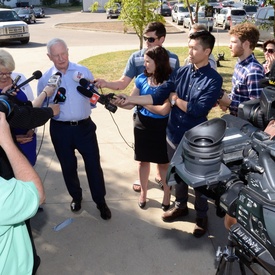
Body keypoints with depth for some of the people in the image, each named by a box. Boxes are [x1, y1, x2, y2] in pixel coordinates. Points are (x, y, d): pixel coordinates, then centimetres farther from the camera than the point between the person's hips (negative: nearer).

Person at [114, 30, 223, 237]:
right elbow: (157, 96, -3)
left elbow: (198, 109, -23)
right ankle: (181, 206, 44)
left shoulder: (214, 80, -14)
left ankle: (202, 216, 34)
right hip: (174, 134, 5)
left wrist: (175, 99, -9)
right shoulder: (182, 72, 1)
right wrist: (129, 99, -12)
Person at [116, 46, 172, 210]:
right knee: (143, 160, 18)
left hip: (161, 128, -4)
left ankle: (167, 195, 33)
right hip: (142, 126, 4)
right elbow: (130, 104, -1)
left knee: (164, 162, 13)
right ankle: (143, 192, 38)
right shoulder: (142, 79, -3)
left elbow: (164, 110, -22)